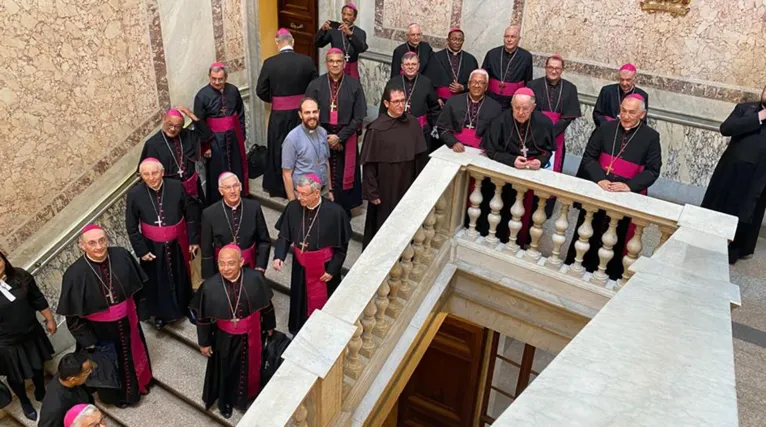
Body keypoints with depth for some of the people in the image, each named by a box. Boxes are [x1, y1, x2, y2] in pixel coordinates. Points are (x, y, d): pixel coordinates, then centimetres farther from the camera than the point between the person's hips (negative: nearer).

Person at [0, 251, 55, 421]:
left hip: (31, 333, 3)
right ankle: (25, 402, 49)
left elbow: (38, 299, -1)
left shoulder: (20, 276, -13)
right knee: (16, 376, 21)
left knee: (37, 366, 25)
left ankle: (41, 393, 53)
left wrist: (49, 319, 5)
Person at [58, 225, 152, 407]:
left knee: (133, 354, 27)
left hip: (127, 322, 3)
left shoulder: (121, 255, -18)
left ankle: (139, 384, 56)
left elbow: (137, 284, 0)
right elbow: (73, 315, -15)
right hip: (100, 330, -3)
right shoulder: (75, 274, -25)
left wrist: (138, 308, 6)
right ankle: (117, 394, 50)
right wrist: (87, 340, -12)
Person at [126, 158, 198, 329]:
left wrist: (193, 240, -4)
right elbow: (131, 227, -6)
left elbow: (191, 215, -7)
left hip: (177, 244, 0)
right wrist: (141, 250, -7)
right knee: (157, 281, 18)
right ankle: (161, 313, 43)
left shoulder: (177, 187, -19)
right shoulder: (135, 194, -17)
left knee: (182, 277, 21)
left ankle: (187, 307, 45)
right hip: (152, 247, 0)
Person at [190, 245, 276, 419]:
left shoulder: (255, 278, -24)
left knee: (251, 366, 25)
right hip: (225, 337, -1)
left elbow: (266, 304, -6)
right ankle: (225, 401, 52)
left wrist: (269, 326, 7)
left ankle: (250, 394, 56)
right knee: (226, 370, 22)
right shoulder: (210, 286, -25)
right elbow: (203, 317, -10)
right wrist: (204, 342, -1)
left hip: (251, 334, 1)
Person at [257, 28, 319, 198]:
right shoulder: (307, 61, -9)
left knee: (279, 150, 13)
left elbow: (261, 91, -6)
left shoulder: (269, 63, -11)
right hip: (301, 113, 1)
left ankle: (280, 187, 24)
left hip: (279, 115, -1)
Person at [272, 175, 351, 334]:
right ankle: (300, 331, 44)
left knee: (323, 302, 16)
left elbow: (342, 245, -13)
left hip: (324, 267, -3)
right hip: (300, 266, 3)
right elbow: (284, 235, -2)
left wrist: (332, 269, -12)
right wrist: (279, 256, -18)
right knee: (300, 300, 20)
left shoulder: (334, 212, -24)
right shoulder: (293, 207, -15)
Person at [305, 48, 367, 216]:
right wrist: (326, 138, -8)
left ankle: (344, 213, 19)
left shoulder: (354, 85, -4)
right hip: (321, 138, 0)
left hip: (346, 139, 0)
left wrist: (340, 137, -11)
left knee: (343, 176, 5)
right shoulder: (316, 85, -2)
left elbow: (359, 116, -5)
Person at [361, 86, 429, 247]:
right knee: (382, 223, 9)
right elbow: (369, 163, -11)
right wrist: (372, 192, -10)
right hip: (384, 186, -4)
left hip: (407, 184, 4)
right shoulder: (377, 129, -15)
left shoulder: (413, 124, -3)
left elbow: (421, 156, 4)